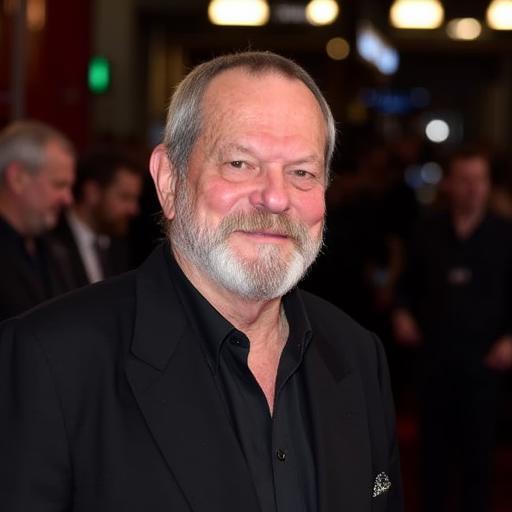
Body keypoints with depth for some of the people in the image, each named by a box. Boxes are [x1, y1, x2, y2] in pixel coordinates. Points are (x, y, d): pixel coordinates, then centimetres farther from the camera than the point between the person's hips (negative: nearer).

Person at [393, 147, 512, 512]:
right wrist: (403, 312, -2)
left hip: (481, 358, -2)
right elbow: (411, 283, 15)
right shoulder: (429, 232, 5)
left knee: (477, 446, 3)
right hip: (434, 354, 2)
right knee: (435, 444, 9)